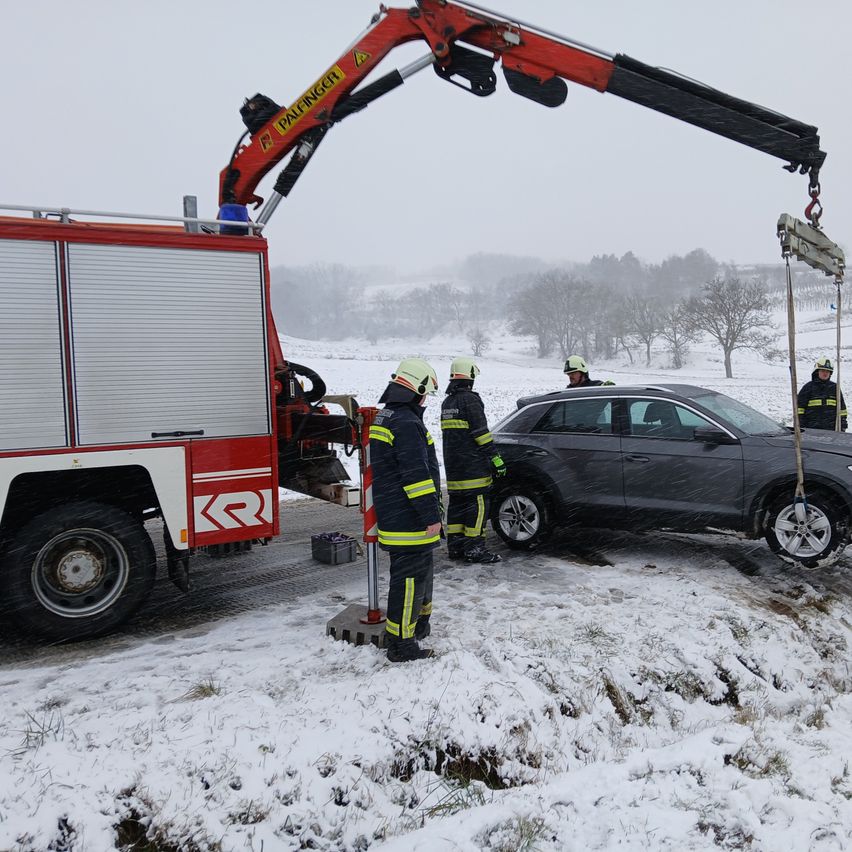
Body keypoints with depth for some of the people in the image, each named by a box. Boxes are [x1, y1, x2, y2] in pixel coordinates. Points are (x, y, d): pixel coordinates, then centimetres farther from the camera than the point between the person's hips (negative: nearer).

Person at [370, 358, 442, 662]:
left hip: (392, 515, 11)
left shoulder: (383, 417, 15)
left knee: (420, 569, 24)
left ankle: (420, 624, 38)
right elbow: (416, 474, -24)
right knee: (410, 576, -4)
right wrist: (431, 516, -21)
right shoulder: (407, 423, -20)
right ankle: (401, 643, 2)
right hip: (408, 520, -11)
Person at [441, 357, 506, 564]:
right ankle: (474, 548, -6)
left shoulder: (447, 402, 16)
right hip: (472, 466, -9)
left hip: (452, 467, 9)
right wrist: (496, 459, -13)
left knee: (456, 502, 13)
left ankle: (455, 546, 16)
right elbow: (481, 433, -16)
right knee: (477, 504, -6)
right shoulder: (470, 399, -11)